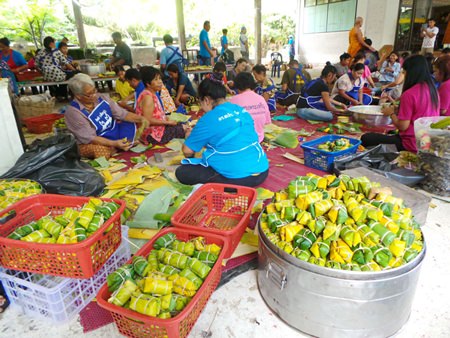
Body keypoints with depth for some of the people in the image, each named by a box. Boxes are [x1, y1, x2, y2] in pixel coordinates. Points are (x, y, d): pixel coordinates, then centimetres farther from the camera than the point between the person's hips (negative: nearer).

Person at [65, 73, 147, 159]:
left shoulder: (102, 98, -7)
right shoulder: (73, 112, -22)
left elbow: (122, 113, -4)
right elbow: (90, 138, -26)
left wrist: (140, 119, -22)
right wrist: (114, 143, -38)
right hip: (91, 144, -5)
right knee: (102, 150, -37)